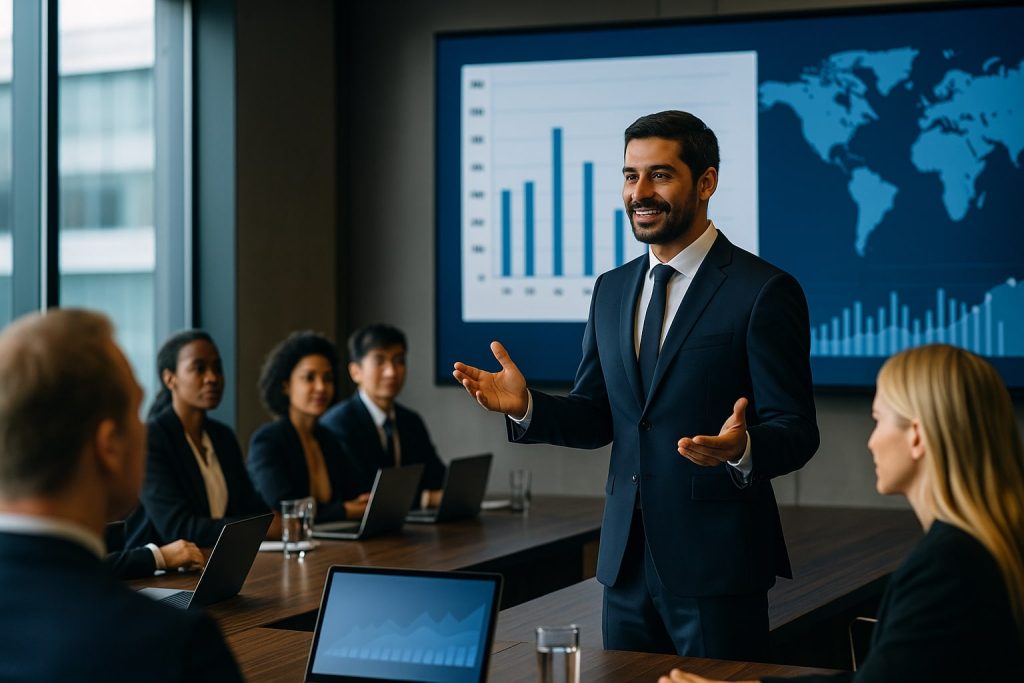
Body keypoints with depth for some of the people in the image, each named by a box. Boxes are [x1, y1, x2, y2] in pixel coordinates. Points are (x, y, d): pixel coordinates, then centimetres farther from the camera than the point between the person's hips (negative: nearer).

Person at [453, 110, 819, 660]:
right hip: (627, 561, 6)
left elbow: (795, 433, -11)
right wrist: (526, 406, -6)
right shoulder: (612, 290, 11)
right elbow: (595, 418, 13)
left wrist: (741, 450, -32)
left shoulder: (763, 291, -9)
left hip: (715, 563, -6)